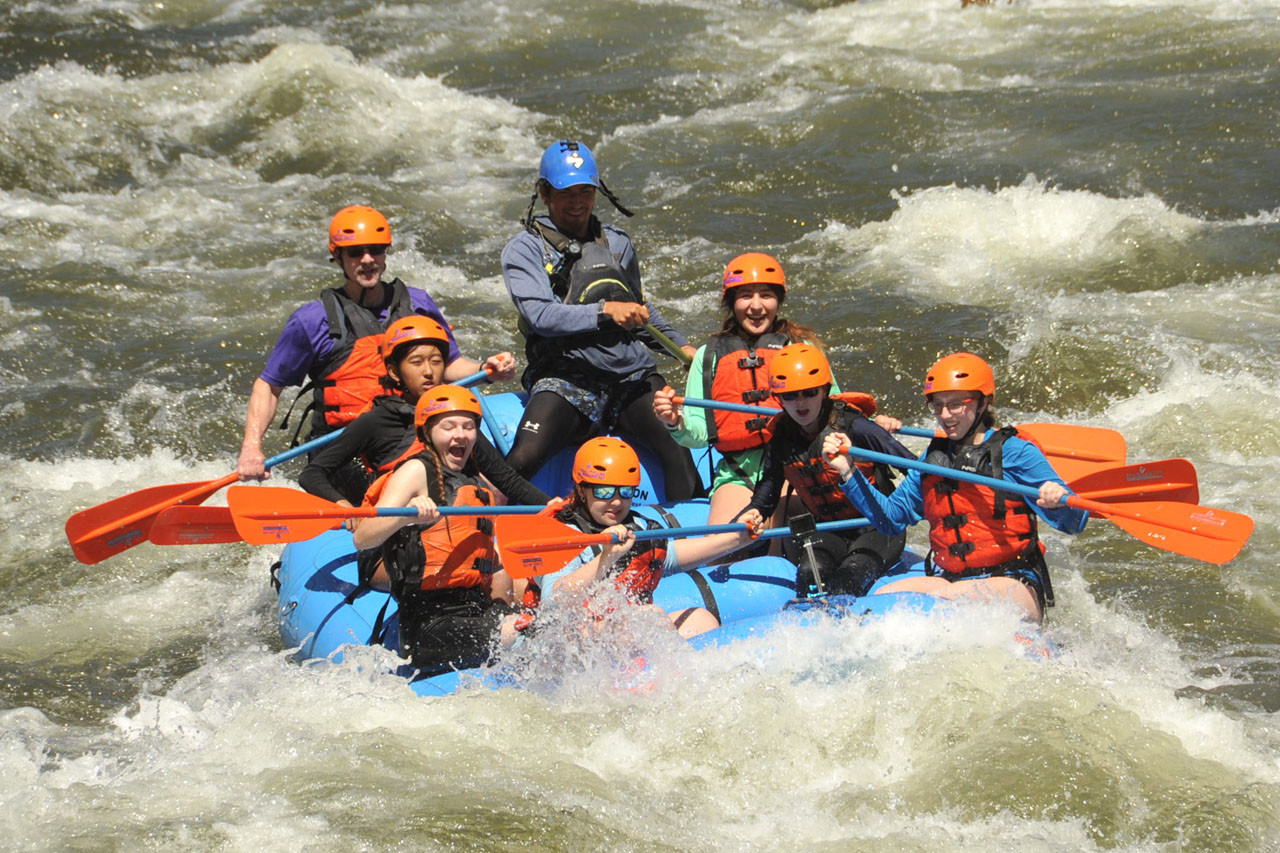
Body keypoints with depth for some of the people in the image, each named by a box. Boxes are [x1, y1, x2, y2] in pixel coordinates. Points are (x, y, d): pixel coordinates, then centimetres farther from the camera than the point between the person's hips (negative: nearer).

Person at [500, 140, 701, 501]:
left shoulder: (617, 244, 20)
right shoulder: (525, 250, 3)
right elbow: (539, 315, -14)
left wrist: (680, 345, 26)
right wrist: (604, 311, -24)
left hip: (633, 378, 4)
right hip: (565, 380, -4)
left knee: (681, 446, -24)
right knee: (522, 460, -28)